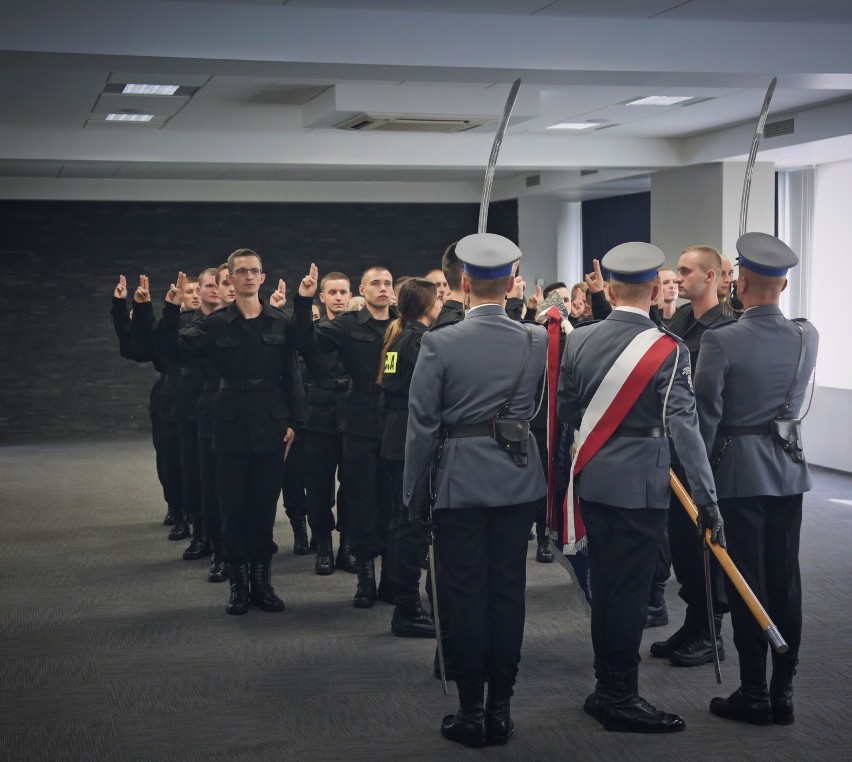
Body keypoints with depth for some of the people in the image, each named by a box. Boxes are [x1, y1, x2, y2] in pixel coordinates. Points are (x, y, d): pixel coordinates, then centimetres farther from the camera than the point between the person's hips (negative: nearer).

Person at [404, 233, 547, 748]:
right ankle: (501, 708, 16)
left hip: (460, 482, -3)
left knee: (466, 594, 5)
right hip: (519, 480, 3)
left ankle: (471, 712, 11)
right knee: (508, 590, 9)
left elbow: (422, 424, -8)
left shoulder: (440, 343, -11)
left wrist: (414, 492, 0)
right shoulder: (538, 341, -2)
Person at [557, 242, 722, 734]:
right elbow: (684, 426, -16)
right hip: (641, 485, -5)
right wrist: (707, 498, -13)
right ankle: (621, 699, 9)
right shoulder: (668, 349, -13)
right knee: (631, 589, 2)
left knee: (605, 584, 14)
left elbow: (567, 411, 9)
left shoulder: (579, 340, 2)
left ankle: (606, 688, 24)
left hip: (592, 481, 6)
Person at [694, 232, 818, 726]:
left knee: (747, 581, 1)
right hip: (790, 469, 5)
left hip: (739, 471, -4)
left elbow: (706, 414, -11)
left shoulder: (720, 341, -15)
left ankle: (754, 694, 7)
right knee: (785, 578, 8)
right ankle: (783, 692, 15)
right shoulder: (808, 337, 0)